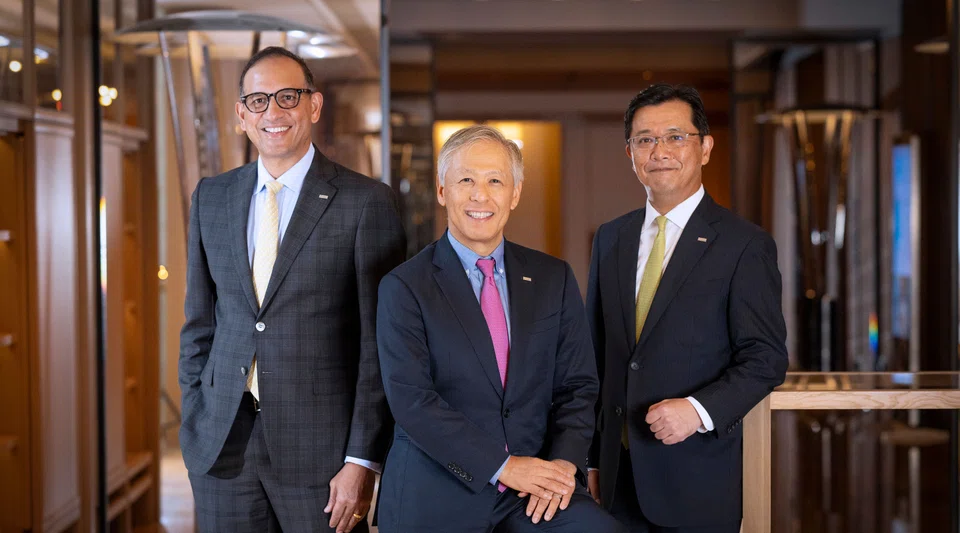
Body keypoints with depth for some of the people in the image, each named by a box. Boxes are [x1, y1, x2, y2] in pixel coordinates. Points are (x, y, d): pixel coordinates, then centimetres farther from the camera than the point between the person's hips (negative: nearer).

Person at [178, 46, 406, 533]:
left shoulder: (366, 202, -5)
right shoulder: (211, 199, 10)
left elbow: (380, 344, -7)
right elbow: (199, 322, 15)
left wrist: (363, 460, -10)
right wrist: (193, 424, 8)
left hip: (318, 447, -4)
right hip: (222, 445, 4)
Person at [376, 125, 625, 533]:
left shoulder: (555, 280, 9)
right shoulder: (404, 288, -3)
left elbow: (577, 385, 8)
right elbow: (410, 399, -11)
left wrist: (564, 461, -9)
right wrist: (503, 467, -15)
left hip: (537, 488, 2)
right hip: (437, 499, -2)